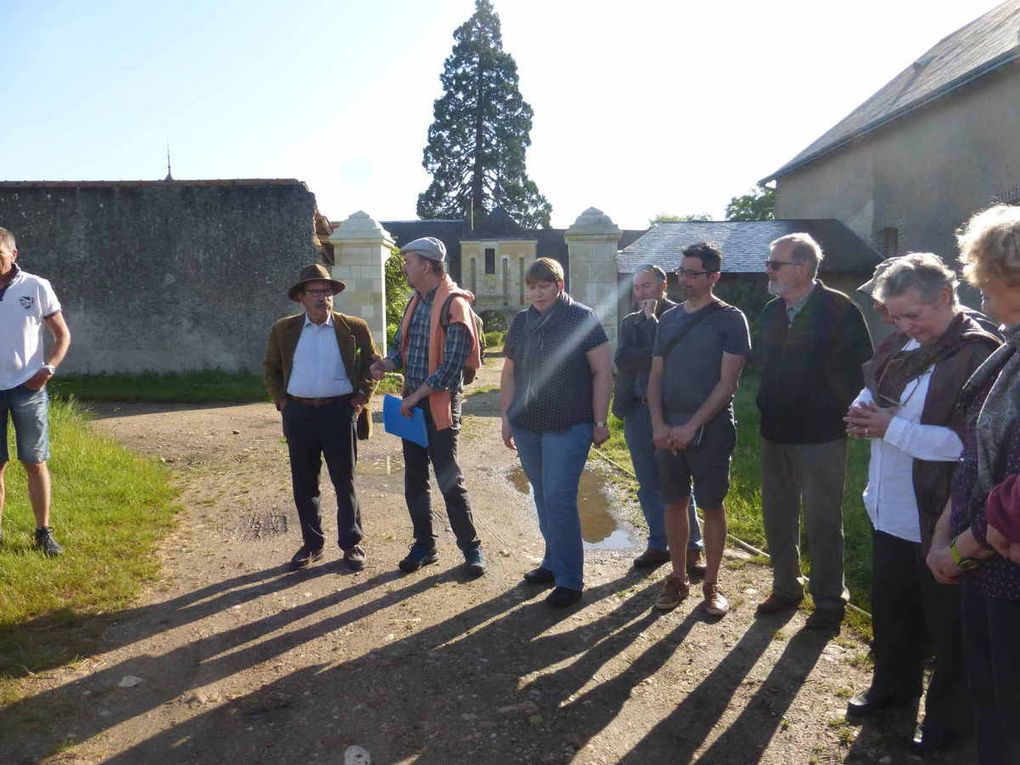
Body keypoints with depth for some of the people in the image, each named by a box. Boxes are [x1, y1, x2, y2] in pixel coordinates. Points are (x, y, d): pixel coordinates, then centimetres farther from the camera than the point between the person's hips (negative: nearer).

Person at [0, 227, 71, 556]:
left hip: (27, 388, -1)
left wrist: (48, 369, -11)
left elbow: (63, 334, 3)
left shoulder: (36, 287, -2)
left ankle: (43, 532, 13)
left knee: (35, 463, 4)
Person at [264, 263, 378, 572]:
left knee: (344, 482, 5)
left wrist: (361, 397, 0)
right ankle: (312, 543, 24)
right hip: (298, 415, 2)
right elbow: (271, 368, 16)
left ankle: (351, 543, 19)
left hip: (339, 412, -2)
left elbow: (372, 362, 9)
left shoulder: (353, 327, 0)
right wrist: (280, 400, 6)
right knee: (304, 484, 10)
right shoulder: (284, 330, 5)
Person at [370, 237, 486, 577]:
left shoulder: (454, 304, -14)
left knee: (450, 480, -1)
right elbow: (400, 344, 20)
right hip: (412, 403, 8)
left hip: (440, 404, -8)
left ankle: (471, 547, 14)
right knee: (414, 481, 13)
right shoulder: (415, 302, 12)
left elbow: (452, 363, -19)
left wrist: (417, 394, -17)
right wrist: (387, 364, -3)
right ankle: (424, 545, 26)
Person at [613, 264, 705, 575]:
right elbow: (622, 360, -4)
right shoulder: (630, 321, 11)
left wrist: (650, 317, -11)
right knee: (648, 486, 12)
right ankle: (658, 545, 24)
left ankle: (691, 548, 15)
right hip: (636, 411, 5)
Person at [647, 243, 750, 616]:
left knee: (712, 505, 4)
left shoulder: (729, 319, -5)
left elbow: (727, 382, -10)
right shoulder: (669, 319, 10)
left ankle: (711, 584, 17)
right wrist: (658, 424, -5)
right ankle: (678, 578, 23)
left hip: (710, 429, -4)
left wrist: (692, 426, -16)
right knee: (675, 503, 9)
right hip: (669, 430, 4)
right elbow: (656, 376, 9)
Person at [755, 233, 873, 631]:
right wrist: (767, 410, 13)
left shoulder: (839, 309, -12)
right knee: (777, 517, 14)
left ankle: (829, 600, 19)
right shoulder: (771, 312, 8)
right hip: (775, 433, 6)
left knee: (823, 522, 4)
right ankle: (785, 588, 30)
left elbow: (860, 367, -11)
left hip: (821, 435, -6)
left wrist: (845, 415, -10)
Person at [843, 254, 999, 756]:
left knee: (946, 624, 11)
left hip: (940, 520, -7)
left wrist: (893, 428, -24)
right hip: (890, 511, 8)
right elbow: (871, 392, 18)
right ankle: (893, 685, 44)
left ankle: (950, 716, 32)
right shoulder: (901, 346, 6)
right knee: (890, 607, 23)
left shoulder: (978, 355, -19)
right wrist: (864, 412, -5)